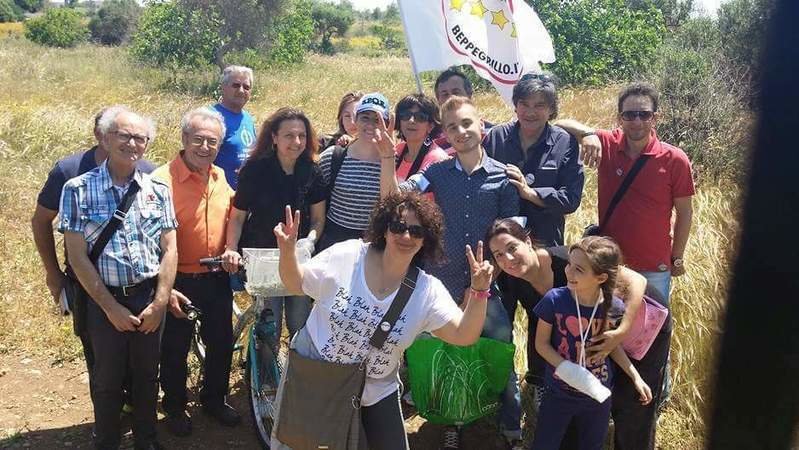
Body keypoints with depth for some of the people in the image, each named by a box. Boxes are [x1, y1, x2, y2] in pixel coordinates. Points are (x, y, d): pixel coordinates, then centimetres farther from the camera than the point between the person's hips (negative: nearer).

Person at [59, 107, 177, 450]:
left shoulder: (158, 190, 1)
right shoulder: (78, 189, -8)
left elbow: (169, 249, 1)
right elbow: (77, 256, -9)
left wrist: (160, 303, -7)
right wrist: (111, 307, -10)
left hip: (150, 297, 2)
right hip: (105, 299, -2)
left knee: (147, 374, 15)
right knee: (107, 379, 12)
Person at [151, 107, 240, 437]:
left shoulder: (220, 178, 1)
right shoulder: (162, 180, -18)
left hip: (217, 280, 6)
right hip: (179, 282, -5)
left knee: (221, 343, 19)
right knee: (174, 350, 12)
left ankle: (214, 400, 41)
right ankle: (175, 407, 36)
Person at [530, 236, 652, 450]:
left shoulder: (614, 307, -17)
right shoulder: (554, 300, -23)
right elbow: (541, 344, -11)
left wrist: (635, 376, 1)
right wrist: (568, 370, -24)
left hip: (598, 395, 2)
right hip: (560, 393, -2)